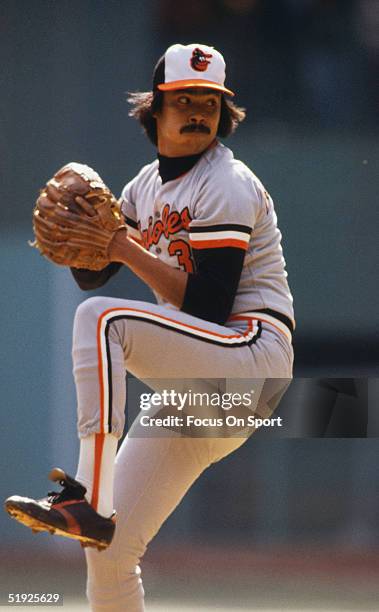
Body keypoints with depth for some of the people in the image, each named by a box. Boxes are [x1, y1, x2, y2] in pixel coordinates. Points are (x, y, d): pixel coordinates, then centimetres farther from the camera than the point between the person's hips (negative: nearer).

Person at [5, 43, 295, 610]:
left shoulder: (226, 185, -9)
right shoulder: (151, 183, 15)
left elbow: (209, 306, -18)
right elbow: (93, 272, 14)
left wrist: (133, 253, -19)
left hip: (253, 354, -8)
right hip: (191, 383, 8)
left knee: (102, 319, -29)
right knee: (109, 554, 1)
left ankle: (88, 497, -36)